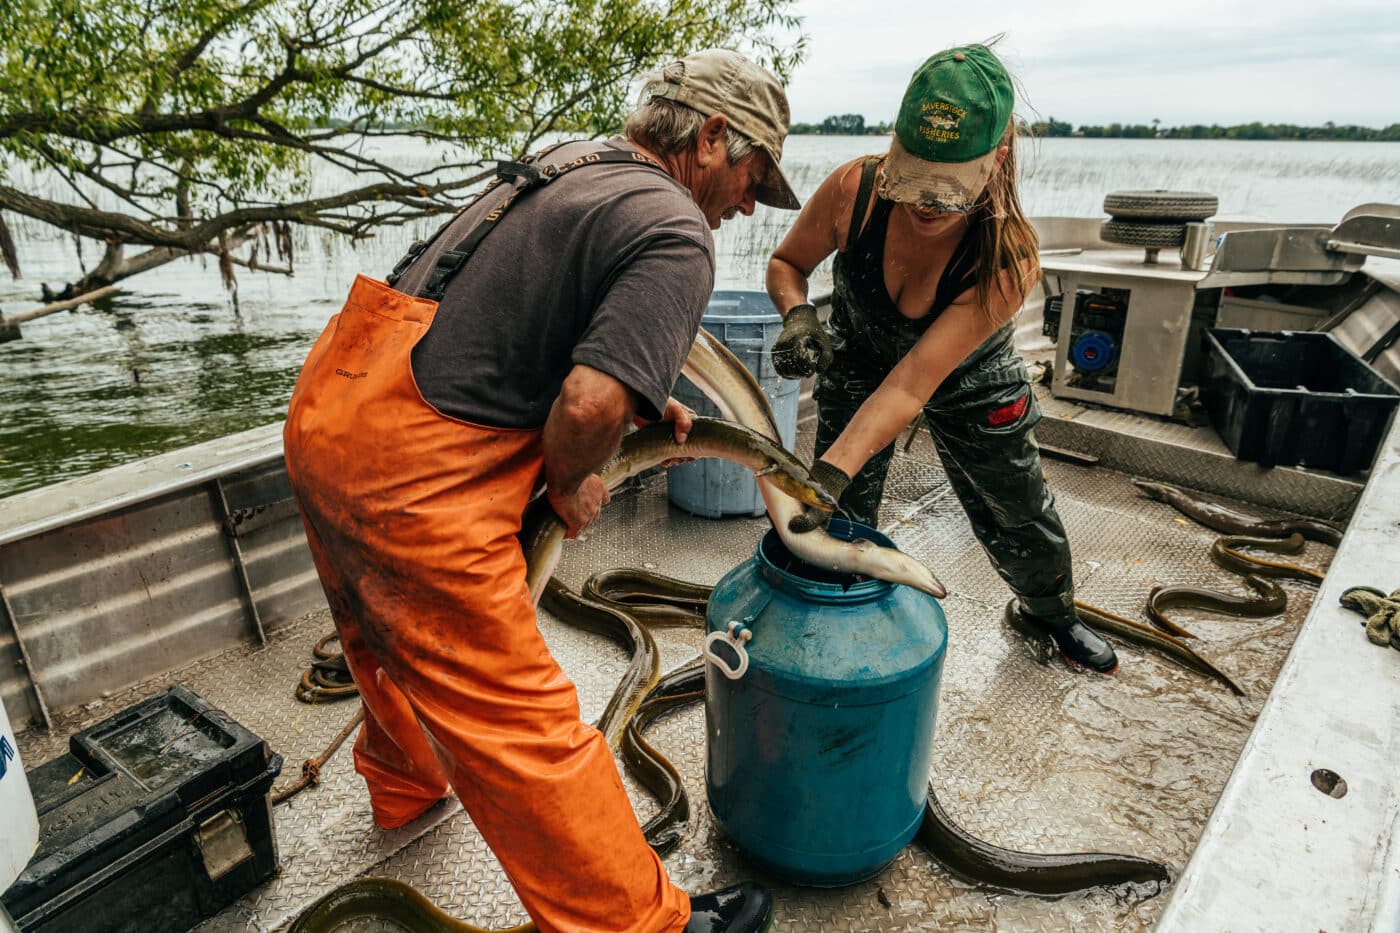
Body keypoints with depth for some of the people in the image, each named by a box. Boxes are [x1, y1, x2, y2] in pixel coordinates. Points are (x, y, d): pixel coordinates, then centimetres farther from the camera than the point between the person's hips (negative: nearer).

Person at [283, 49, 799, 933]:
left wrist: (645, 397, 18)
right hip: (413, 475, -10)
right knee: (520, 723, 2)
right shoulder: (678, 237, -14)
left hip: (328, 406, 10)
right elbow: (589, 405, -27)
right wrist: (574, 483, -6)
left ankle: (406, 781, 58)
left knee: (392, 631, 31)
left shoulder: (571, 161, 14)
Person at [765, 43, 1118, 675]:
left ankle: (1050, 611, 47)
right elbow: (786, 262, -11)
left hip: (967, 385, -1)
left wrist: (830, 472, -50)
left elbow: (911, 386, -40)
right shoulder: (853, 190, -31)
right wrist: (798, 315, -34)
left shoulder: (1007, 258, -35)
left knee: (1020, 521, 14)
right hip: (858, 363, 1)